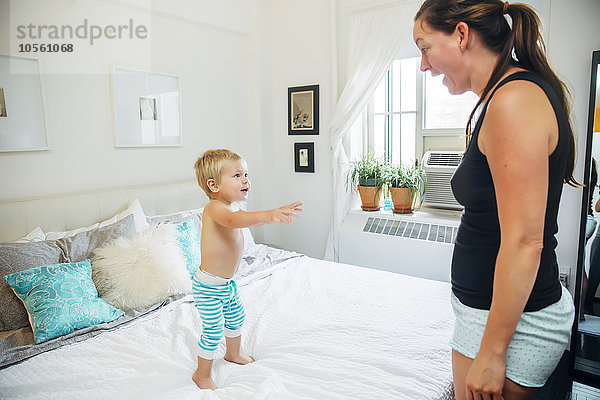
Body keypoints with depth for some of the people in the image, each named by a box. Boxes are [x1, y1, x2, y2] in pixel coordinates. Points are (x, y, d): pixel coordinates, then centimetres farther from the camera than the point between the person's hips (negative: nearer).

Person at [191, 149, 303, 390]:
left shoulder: (231, 206, 5)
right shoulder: (214, 208, -26)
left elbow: (249, 222, 22)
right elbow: (234, 220, -48)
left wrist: (277, 214, 10)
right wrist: (268, 215, -62)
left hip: (227, 283, 9)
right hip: (209, 286, -9)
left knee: (236, 318, 25)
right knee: (213, 332, 3)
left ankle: (233, 354, 51)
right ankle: (202, 375, 26)